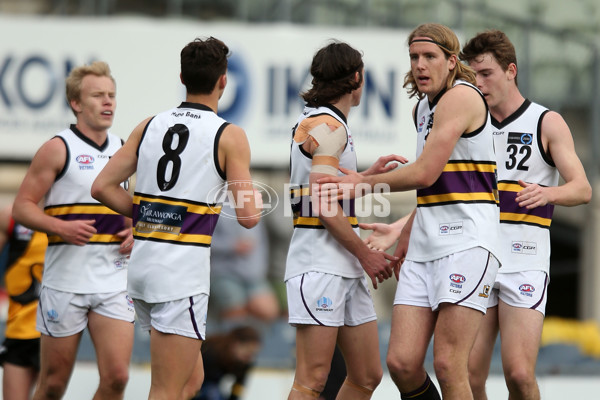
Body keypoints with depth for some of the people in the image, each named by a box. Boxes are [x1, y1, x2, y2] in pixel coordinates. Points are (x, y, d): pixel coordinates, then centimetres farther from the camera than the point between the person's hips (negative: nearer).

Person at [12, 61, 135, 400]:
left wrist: (135, 230, 4)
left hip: (114, 280, 4)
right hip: (65, 280, -4)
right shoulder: (58, 149, -4)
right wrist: (61, 228, -22)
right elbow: (22, 207, -6)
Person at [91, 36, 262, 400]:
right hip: (184, 267, -7)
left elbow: (103, 187, 6)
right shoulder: (229, 136, -6)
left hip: (142, 261, 7)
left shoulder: (149, 126, 10)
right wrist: (256, 193, 11)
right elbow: (249, 216, -11)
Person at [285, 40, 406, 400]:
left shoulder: (322, 122, 21)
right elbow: (325, 207, -16)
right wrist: (366, 255, -10)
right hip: (319, 265, -10)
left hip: (347, 270, 10)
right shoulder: (327, 125, -10)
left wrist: (369, 174, 31)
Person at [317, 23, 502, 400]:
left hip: (467, 238, -9)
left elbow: (426, 173, -15)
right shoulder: (425, 106, 19)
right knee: (401, 363, -2)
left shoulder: (460, 96, -10)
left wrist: (365, 183, -1)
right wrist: (407, 236, 26)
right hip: (426, 242, 9)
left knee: (448, 366, -14)